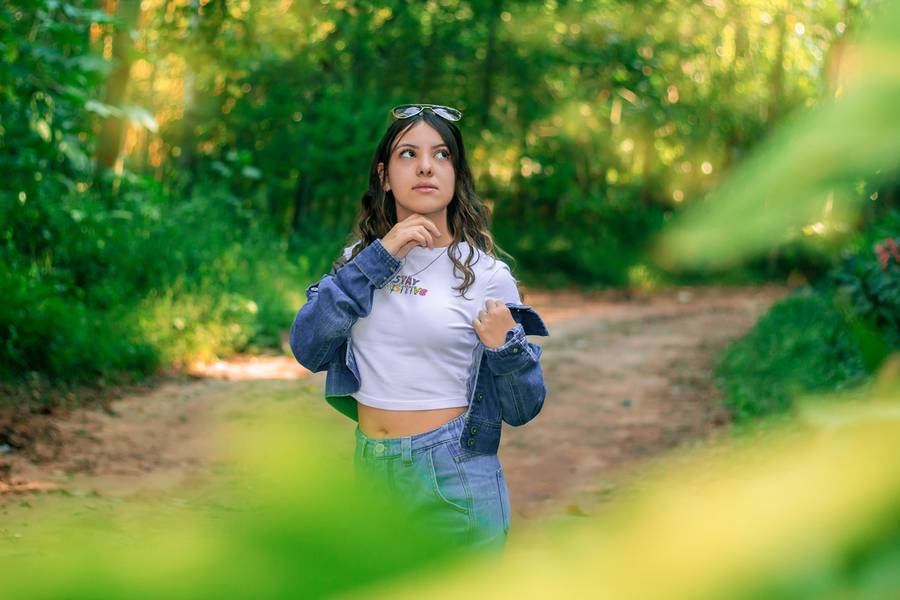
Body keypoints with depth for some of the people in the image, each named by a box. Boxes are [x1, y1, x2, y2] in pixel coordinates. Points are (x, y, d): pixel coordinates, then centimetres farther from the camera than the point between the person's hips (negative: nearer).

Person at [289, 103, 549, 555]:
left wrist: (506, 348, -23)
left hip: (453, 482, -3)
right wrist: (379, 258, -15)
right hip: (370, 470, 3)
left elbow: (522, 410, -3)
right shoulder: (359, 259, 3)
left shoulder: (486, 275, -6)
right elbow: (307, 348, -12)